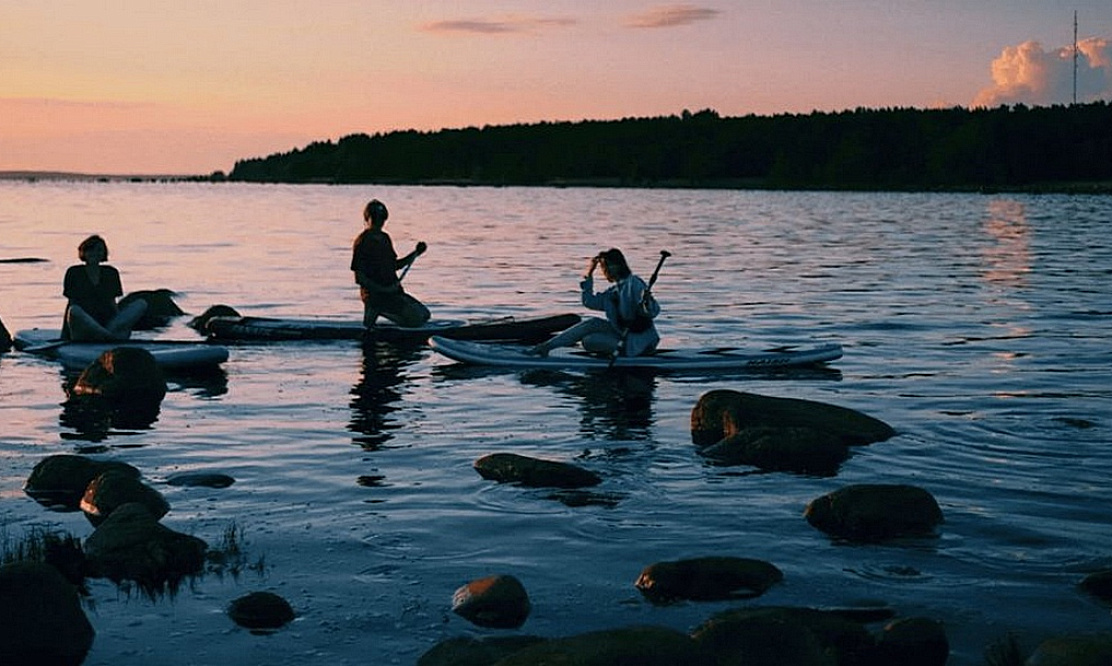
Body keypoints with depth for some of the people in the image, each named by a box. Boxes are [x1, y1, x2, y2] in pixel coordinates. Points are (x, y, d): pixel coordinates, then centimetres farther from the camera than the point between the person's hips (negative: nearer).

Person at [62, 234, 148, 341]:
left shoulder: (111, 273, 18)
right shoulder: (74, 273, 9)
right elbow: (71, 303, 6)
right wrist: (64, 335, -1)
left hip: (108, 322, 3)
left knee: (141, 304, -16)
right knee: (74, 311, -37)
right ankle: (113, 338, -48)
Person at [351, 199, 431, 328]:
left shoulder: (385, 238, 15)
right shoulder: (362, 242, -12)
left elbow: (395, 266, 22)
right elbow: (359, 278, -16)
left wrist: (416, 253, 11)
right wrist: (383, 290, -22)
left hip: (393, 292, 9)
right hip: (374, 295, -9)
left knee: (424, 314, 11)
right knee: (416, 318, -20)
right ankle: (377, 311, -6)